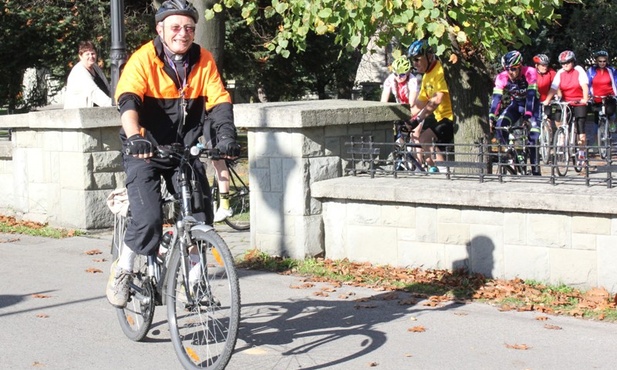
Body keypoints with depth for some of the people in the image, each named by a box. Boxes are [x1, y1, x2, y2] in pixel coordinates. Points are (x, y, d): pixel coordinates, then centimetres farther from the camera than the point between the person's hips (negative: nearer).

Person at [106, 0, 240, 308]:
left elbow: (219, 102, -7)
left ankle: (191, 279, 16)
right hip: (146, 151, -4)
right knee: (148, 220, -19)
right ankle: (122, 270, 8)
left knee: (200, 217, -7)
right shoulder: (143, 59, -12)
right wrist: (134, 138, -44)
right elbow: (128, 101, -26)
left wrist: (226, 135, -25)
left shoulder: (203, 60, -1)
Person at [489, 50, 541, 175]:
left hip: (531, 103, -3)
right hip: (515, 104, 3)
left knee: (534, 129, -22)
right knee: (500, 125, -22)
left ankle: (535, 167, -13)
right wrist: (491, 117, -36)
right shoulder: (502, 77, -21)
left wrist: (527, 115, -45)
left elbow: (531, 95, -35)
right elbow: (496, 97, -25)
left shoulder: (530, 73, -28)